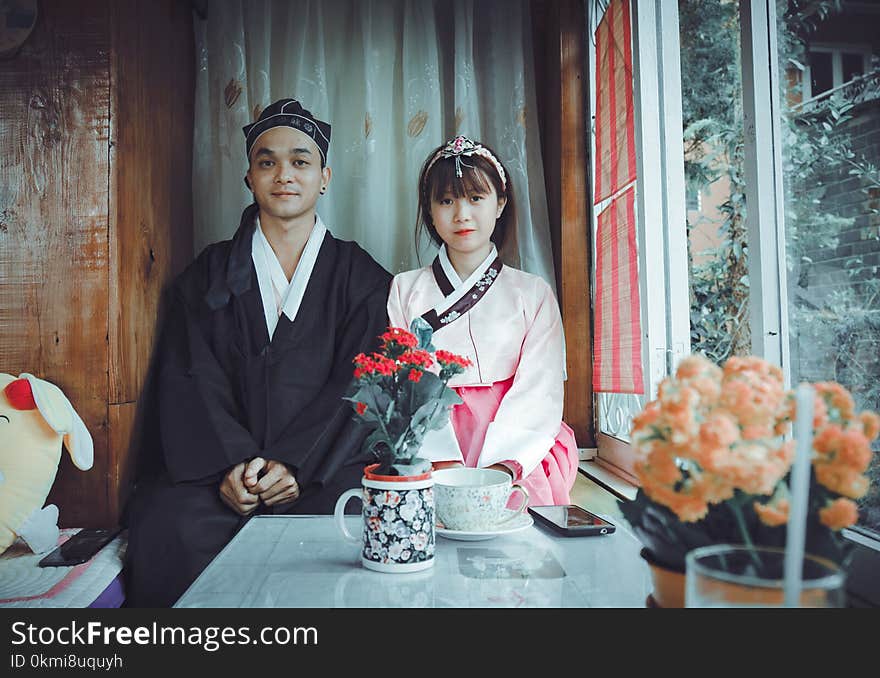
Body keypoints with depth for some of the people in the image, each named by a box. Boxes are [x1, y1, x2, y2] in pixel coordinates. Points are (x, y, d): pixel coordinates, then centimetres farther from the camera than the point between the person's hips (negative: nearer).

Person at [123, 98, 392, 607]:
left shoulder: (363, 277, 10)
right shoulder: (209, 274, 14)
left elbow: (360, 383, -1)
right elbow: (190, 378, 3)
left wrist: (296, 464, -14)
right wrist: (229, 462, -15)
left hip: (326, 464, -1)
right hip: (219, 464, 2)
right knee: (166, 524, -26)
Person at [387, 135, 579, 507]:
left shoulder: (534, 293, 10)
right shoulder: (404, 290, 12)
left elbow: (540, 391, -1)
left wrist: (501, 464, -18)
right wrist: (442, 461, -16)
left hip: (519, 454, 1)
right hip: (431, 445, 0)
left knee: (519, 496, -29)